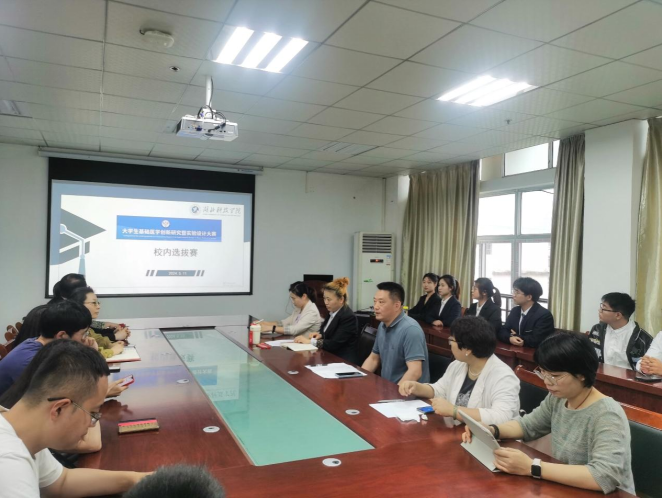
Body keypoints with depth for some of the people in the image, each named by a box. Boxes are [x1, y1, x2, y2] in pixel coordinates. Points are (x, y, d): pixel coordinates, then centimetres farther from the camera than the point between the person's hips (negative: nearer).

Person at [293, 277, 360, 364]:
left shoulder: (349, 317, -18)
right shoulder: (333, 312, 7)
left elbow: (334, 344, -21)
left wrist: (309, 341, -20)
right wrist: (320, 334, -2)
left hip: (343, 361, -8)